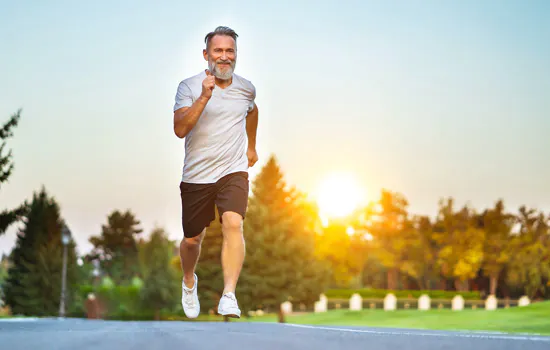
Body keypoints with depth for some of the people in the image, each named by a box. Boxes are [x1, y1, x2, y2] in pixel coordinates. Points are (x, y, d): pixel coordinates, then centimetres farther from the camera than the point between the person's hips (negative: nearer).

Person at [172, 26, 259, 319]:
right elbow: (180, 129, -19)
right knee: (192, 239, 11)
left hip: (233, 172, 1)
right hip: (196, 176, -1)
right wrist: (204, 97, -27)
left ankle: (229, 297, -28)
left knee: (233, 224, -24)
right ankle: (189, 282, 43)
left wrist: (251, 147, 36)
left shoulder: (246, 88, 6)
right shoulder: (189, 87, -6)